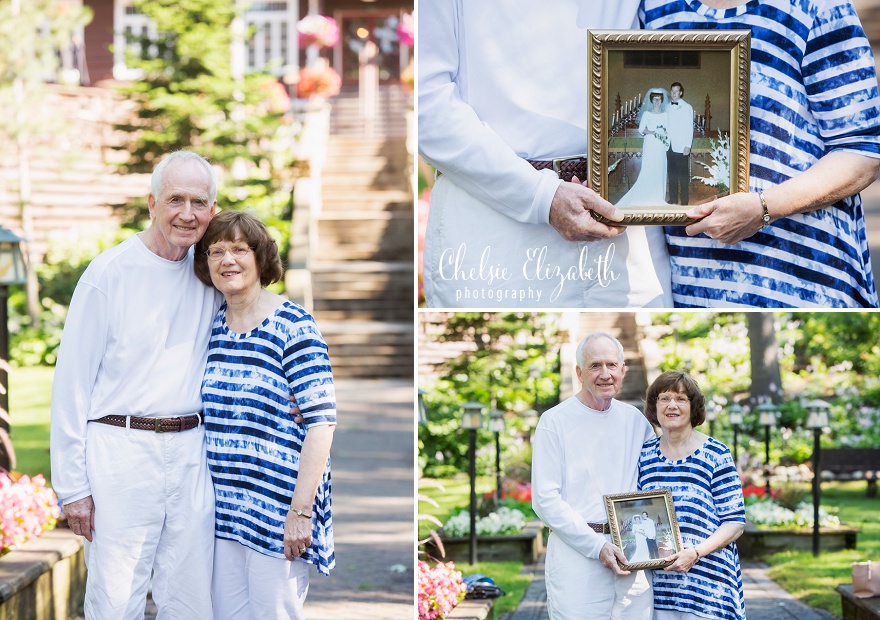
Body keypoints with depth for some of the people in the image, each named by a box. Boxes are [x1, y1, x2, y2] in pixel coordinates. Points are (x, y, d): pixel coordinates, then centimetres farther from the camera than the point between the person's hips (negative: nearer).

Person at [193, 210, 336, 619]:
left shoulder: (292, 326, -10)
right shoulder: (211, 325, 9)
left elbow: (322, 421, -14)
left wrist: (301, 510, -18)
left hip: (278, 507, -6)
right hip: (223, 506, 6)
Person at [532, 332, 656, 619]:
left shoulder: (635, 420, 13)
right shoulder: (555, 421, -2)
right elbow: (545, 500, -7)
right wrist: (597, 547, -14)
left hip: (631, 557, 4)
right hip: (576, 554, -4)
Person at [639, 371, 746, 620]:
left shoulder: (715, 454, -2)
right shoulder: (645, 454, 9)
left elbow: (735, 522, -5)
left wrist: (695, 552, -18)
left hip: (706, 580, -3)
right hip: (658, 580, 3)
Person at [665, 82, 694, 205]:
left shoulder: (686, 107, -2)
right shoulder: (668, 107, 12)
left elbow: (689, 128, -4)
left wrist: (688, 146, -10)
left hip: (681, 147, -5)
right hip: (670, 146, 5)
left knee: (683, 174, -4)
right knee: (671, 173, 8)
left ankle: (684, 200, -1)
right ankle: (673, 199, 14)